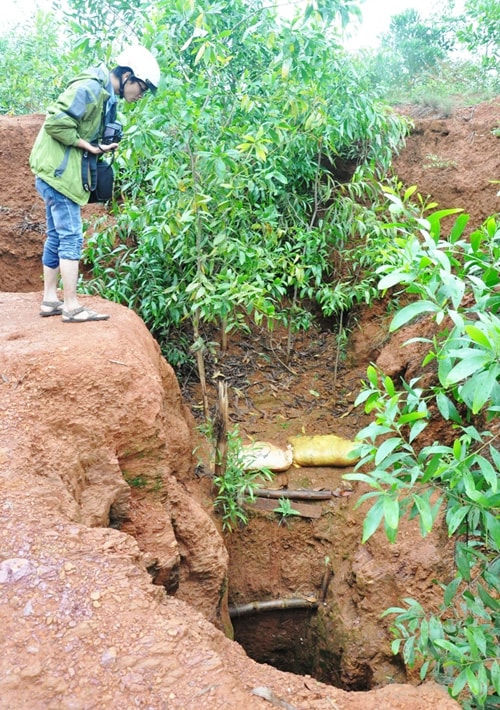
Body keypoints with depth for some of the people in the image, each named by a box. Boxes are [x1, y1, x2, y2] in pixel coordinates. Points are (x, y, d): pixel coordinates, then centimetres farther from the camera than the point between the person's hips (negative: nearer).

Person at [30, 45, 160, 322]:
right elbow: (55, 123, -22)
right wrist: (89, 146, -17)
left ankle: (50, 300, 19)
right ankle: (72, 307, -6)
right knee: (71, 237, -10)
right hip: (58, 171, -10)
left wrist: (103, 147, 2)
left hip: (60, 172, 10)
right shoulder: (89, 89, -17)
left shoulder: (107, 96, 14)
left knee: (57, 236, 12)